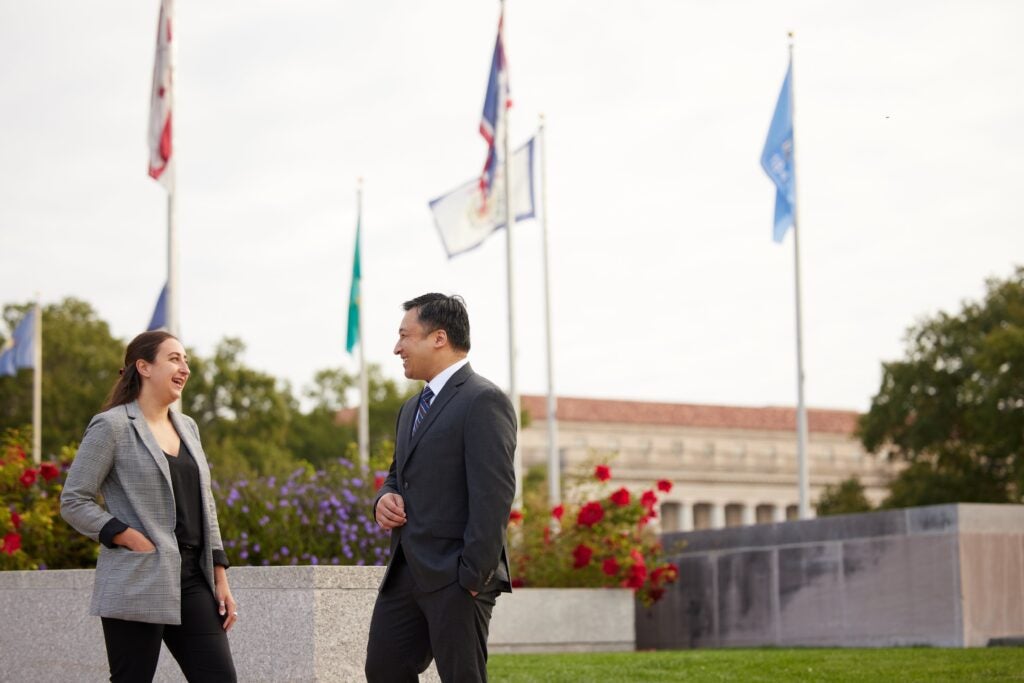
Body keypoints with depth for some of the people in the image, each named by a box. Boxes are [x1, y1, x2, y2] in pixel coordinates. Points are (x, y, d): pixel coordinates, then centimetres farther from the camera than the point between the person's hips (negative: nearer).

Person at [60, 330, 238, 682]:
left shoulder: (187, 427, 16)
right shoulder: (112, 426, -4)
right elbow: (73, 502, -7)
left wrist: (220, 577, 11)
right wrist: (135, 541, -15)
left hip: (192, 580, 6)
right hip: (138, 585, -6)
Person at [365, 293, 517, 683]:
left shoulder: (483, 401, -10)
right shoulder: (412, 409, 20)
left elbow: (493, 494, -17)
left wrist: (474, 576, -21)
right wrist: (385, 498, 5)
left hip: (455, 577, -9)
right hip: (406, 573, 9)